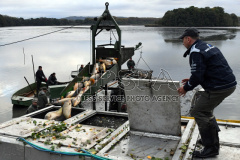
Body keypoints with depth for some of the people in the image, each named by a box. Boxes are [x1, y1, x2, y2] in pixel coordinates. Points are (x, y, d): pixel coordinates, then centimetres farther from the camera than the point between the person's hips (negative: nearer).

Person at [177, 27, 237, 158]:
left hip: (219, 88, -10)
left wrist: (186, 88, -1)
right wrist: (191, 80, 22)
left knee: (198, 112, -2)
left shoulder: (195, 52, -14)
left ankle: (211, 147, 3)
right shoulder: (208, 46, 18)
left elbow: (197, 76, -18)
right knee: (206, 109, 24)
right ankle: (212, 139, 35)